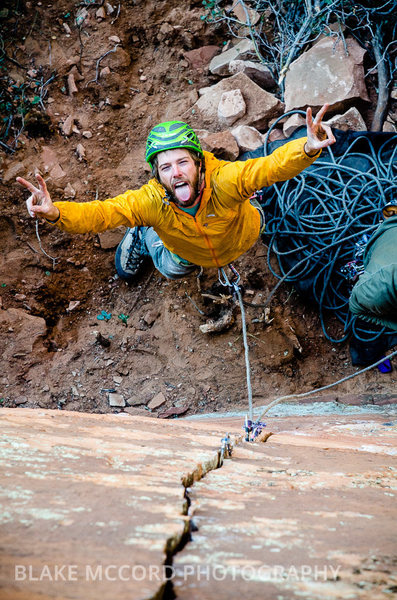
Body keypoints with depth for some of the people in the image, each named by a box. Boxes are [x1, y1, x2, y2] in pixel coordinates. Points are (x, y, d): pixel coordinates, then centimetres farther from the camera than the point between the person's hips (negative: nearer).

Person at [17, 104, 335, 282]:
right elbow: (100, 213, -51)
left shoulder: (224, 180, -49)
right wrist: (55, 213, -71)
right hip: (187, 251, 0)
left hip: (239, 241, 0)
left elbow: (271, 166, -59)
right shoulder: (151, 201, -44)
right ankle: (143, 236, 53)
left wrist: (308, 148, -81)